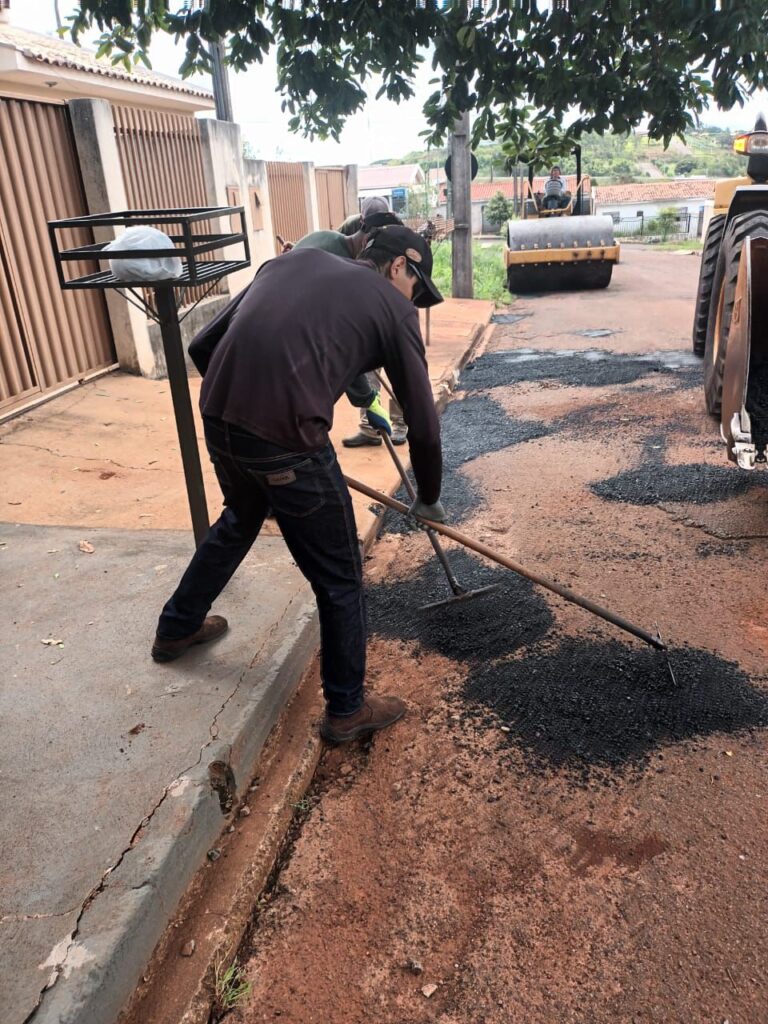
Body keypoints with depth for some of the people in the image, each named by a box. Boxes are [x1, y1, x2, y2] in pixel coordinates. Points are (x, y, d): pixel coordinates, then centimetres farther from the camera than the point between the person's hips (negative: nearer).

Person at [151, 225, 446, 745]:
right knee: (340, 579, 12)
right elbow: (423, 425, 8)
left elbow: (203, 345, 17)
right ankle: (348, 709, 30)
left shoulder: (294, 260, 21)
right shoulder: (393, 308, 7)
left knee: (240, 519, 35)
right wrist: (429, 499, 24)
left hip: (217, 416, 7)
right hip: (286, 438, -7)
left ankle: (177, 628, 54)